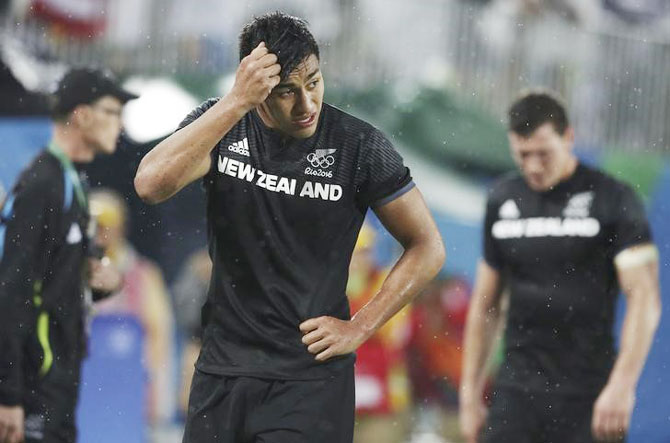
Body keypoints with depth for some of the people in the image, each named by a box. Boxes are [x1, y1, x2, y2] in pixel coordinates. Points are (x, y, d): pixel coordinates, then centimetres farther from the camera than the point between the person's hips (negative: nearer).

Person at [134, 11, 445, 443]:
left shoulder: (358, 145, -9)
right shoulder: (220, 123, -3)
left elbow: (427, 249, -1)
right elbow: (151, 185, -22)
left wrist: (358, 329, -7)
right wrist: (237, 101, -26)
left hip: (311, 378, -3)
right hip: (223, 367, 3)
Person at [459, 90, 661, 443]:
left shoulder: (612, 200, -4)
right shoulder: (502, 201, 10)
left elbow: (645, 300, -10)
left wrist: (622, 385, -21)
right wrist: (470, 393, 13)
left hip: (588, 397, -3)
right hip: (516, 390, 4)